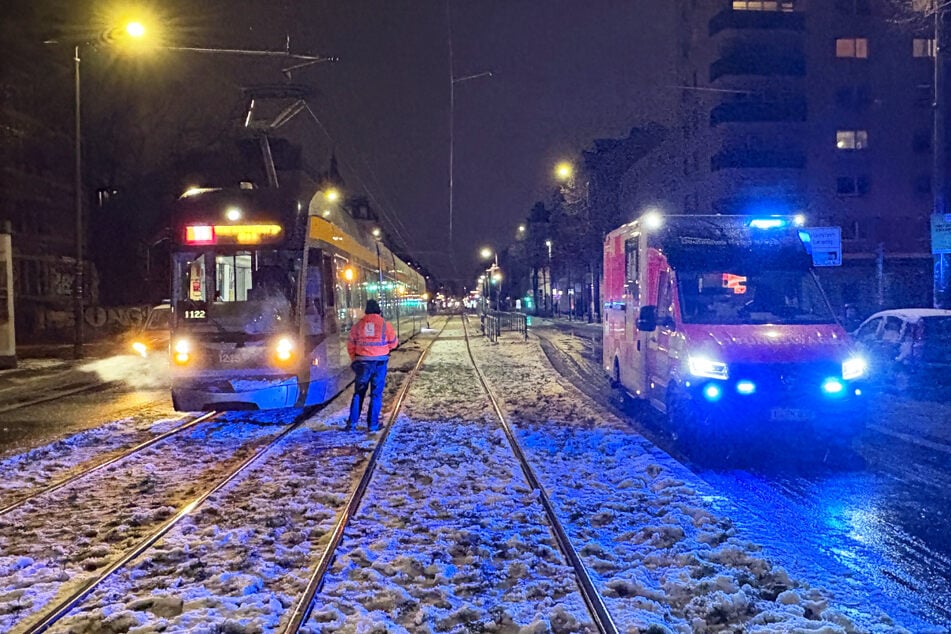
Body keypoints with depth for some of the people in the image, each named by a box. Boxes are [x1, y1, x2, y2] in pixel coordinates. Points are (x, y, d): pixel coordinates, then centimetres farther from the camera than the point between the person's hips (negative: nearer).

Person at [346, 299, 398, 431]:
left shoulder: (358, 325, 1)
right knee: (376, 394, 5)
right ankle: (372, 424, 4)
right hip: (380, 362, -2)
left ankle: (352, 423, 7)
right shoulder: (385, 324, -5)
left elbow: (351, 345, 6)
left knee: (358, 393, 11)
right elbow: (394, 343, 4)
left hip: (362, 362, 2)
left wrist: (354, 360, 18)